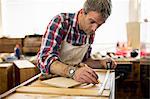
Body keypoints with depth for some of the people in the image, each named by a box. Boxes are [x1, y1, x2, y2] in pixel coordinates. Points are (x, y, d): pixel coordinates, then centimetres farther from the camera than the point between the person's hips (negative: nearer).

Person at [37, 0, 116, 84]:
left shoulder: (90, 33, -2)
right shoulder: (60, 22, -19)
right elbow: (45, 58, -29)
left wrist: (100, 63, -7)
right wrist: (72, 71, -43)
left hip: (71, 80, 4)